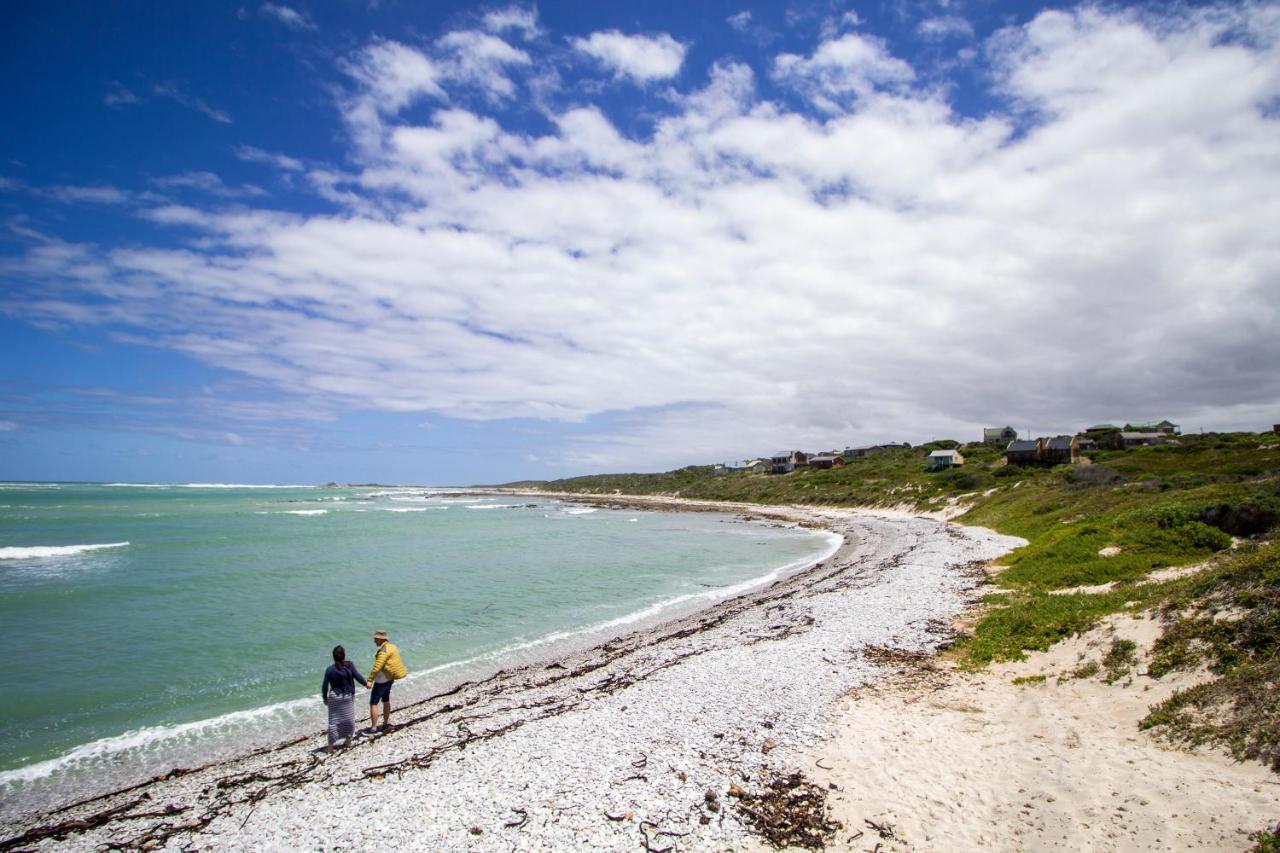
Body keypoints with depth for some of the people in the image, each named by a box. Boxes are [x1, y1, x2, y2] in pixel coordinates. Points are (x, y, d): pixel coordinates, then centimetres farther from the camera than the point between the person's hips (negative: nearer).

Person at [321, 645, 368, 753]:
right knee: (349, 719, 15)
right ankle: (348, 741, 27)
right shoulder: (349, 665, -11)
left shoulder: (330, 669, -9)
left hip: (335, 697, 0)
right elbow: (357, 676, -10)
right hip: (348, 696, 0)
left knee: (333, 721, 8)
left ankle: (331, 745, 9)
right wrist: (366, 683, 7)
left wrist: (325, 698, 10)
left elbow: (324, 686, -5)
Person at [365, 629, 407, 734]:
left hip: (382, 680, -10)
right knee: (386, 700, 22)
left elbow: (377, 667, -27)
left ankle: (373, 728, -1)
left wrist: (369, 680, -25)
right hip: (390, 678, 10)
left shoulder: (384, 650, -22)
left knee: (373, 703, -3)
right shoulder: (391, 646, 7)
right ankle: (386, 723, 32)